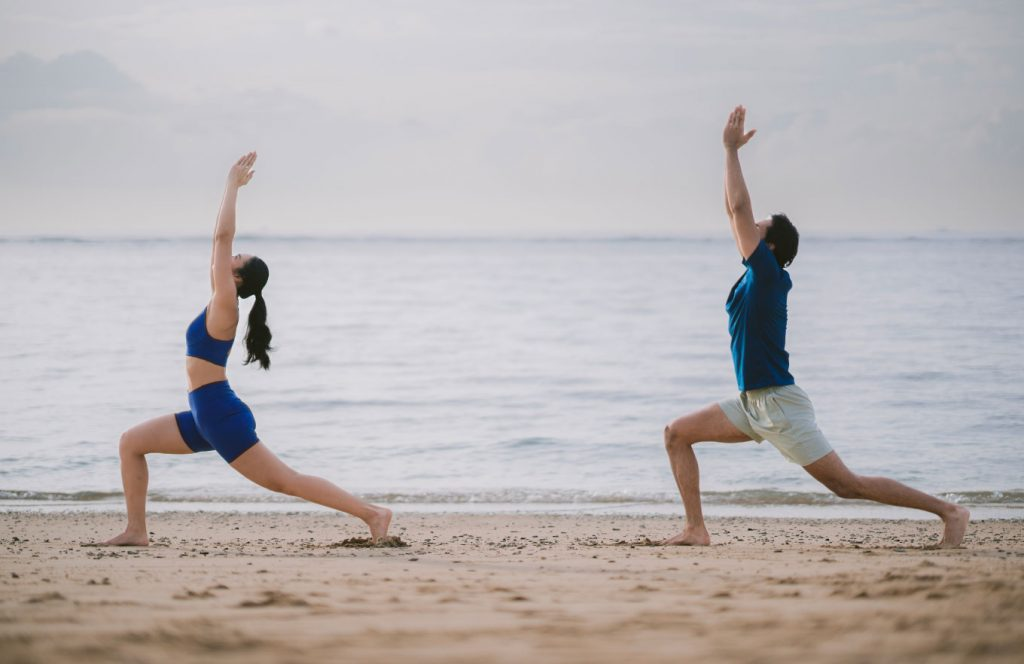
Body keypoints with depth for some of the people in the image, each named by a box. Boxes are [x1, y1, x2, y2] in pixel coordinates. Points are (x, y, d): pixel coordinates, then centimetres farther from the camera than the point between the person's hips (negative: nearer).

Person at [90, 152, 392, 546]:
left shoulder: (225, 305, -13)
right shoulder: (220, 304, 10)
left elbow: (222, 236, -17)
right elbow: (222, 237, 16)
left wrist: (233, 185, -10)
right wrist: (232, 186, 18)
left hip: (222, 417, -9)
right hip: (207, 416, 9)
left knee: (285, 482, -7)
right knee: (131, 443, 11)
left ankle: (372, 513, -5)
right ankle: (136, 531, 11)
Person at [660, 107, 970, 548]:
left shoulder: (769, 274, -13)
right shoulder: (756, 275, 10)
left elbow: (739, 207, -17)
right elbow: (735, 209, 17)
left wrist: (731, 149, -10)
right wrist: (730, 151, 15)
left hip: (779, 403, -9)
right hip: (753, 404, 9)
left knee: (847, 485, -9)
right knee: (677, 433, 6)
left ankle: (948, 511, -4)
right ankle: (696, 530, 2)